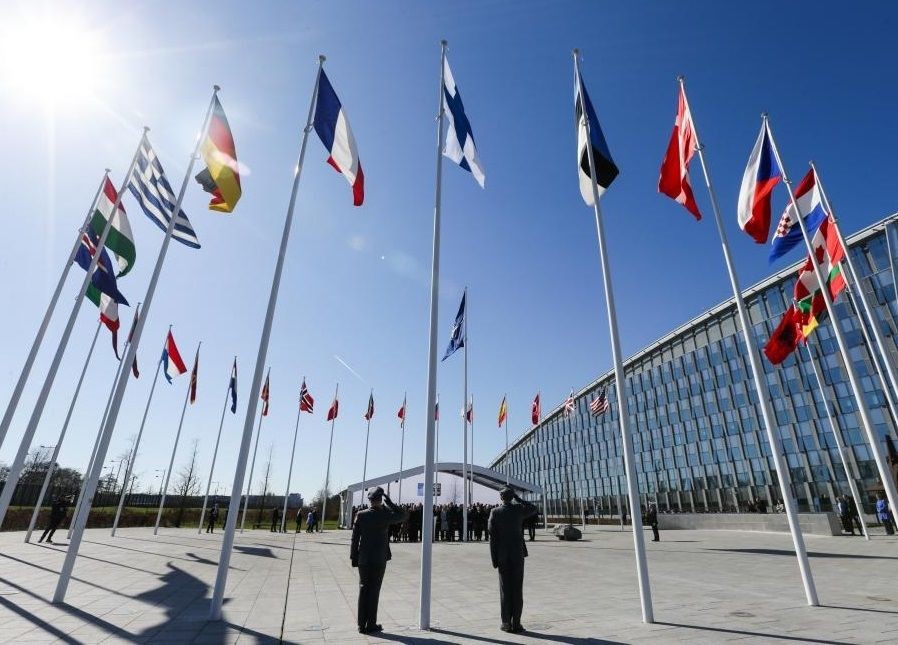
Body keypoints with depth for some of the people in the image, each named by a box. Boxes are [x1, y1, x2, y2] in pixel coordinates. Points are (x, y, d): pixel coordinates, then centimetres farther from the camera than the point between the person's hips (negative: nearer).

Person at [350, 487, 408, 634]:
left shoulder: (361, 515, -5)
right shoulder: (385, 515, -11)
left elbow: (355, 537, -2)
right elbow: (404, 515, 2)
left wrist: (353, 557, 5)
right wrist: (389, 503, -1)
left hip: (363, 560, 3)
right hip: (379, 560, -2)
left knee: (363, 590, 11)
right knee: (374, 591, 6)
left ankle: (362, 625, 17)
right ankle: (371, 625, 12)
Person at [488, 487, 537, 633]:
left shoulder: (495, 512, -5)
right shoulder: (519, 509, -4)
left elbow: (492, 536, -7)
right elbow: (534, 510, 18)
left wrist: (494, 559, -2)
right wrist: (518, 498, 12)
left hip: (502, 555, 0)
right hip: (518, 553, 0)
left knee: (505, 589, 7)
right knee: (517, 589, 5)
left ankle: (506, 623, 10)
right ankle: (516, 624, 7)